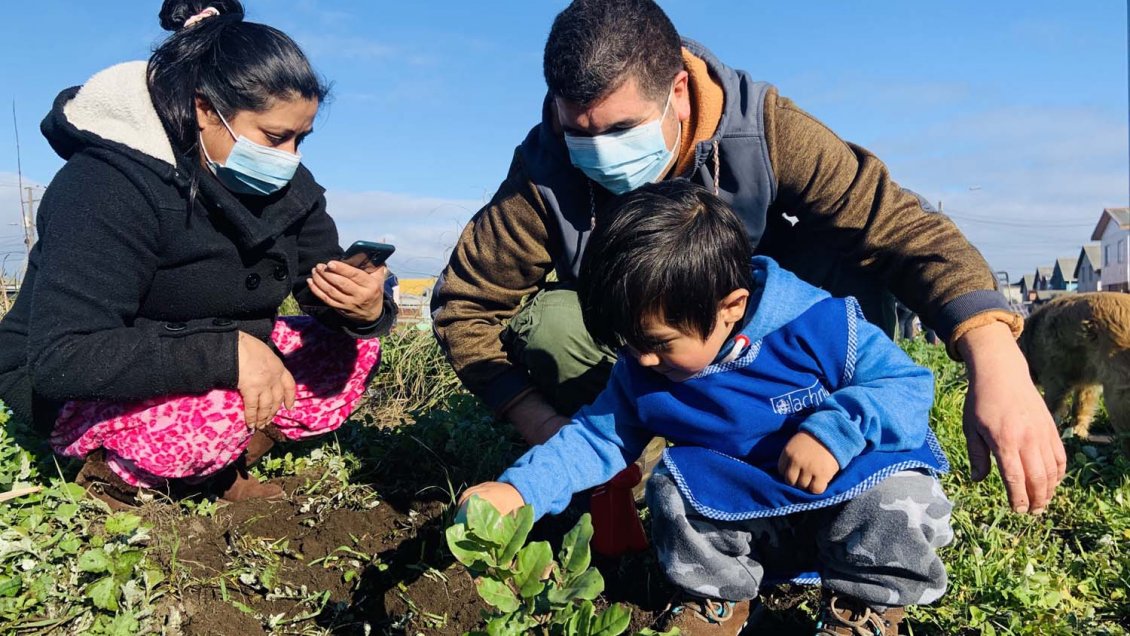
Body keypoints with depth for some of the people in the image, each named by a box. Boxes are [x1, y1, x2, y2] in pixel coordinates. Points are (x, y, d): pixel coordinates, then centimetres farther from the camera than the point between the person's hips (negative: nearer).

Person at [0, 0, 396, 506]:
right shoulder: (106, 185, -27)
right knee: (223, 408, -36)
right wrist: (227, 353, -39)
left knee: (354, 348, -8)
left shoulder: (286, 184, -6)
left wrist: (366, 308, -28)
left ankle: (222, 467, -4)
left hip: (214, 364, 7)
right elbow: (62, 360, -34)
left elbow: (324, 294, -4)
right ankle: (116, 476, -4)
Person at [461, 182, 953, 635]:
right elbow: (598, 436, -1)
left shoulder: (820, 326, -20)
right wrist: (520, 489, -13)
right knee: (672, 488, -22)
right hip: (749, 525, 3)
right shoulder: (642, 373, -7)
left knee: (902, 495, -31)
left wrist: (836, 429, -33)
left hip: (852, 491, -2)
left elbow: (910, 384, -15)